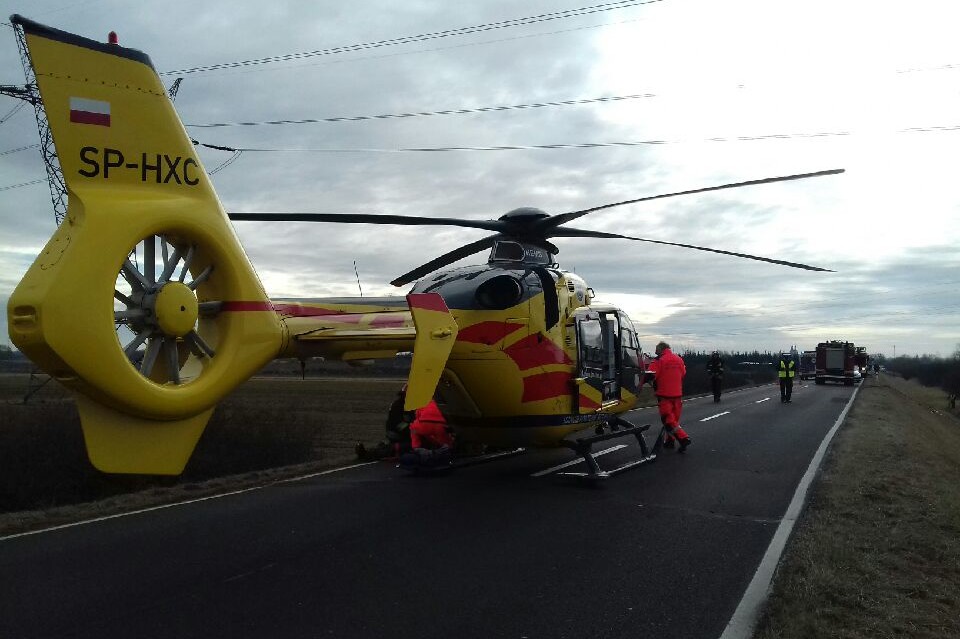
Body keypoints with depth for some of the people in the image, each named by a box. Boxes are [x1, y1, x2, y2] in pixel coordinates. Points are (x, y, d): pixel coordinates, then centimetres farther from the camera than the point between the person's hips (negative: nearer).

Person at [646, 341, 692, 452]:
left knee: (668, 419, -4)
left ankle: (683, 438, -17)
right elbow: (683, 374, 17)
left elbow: (652, 376, -15)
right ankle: (669, 441, 21)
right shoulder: (679, 359, 8)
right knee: (674, 417, 15)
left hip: (664, 394, -6)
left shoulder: (659, 360, -11)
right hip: (677, 394, 6)